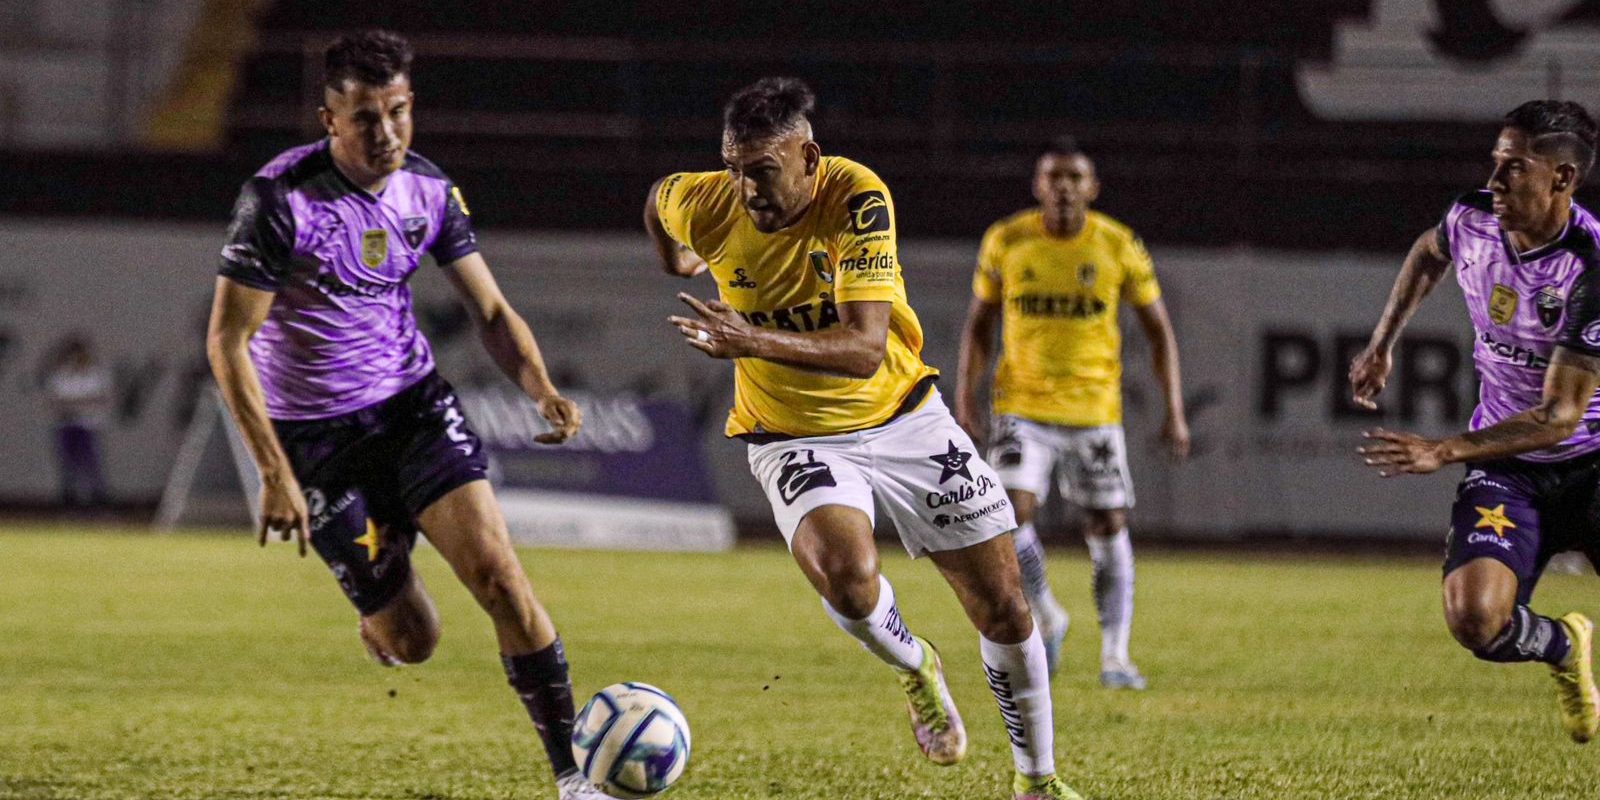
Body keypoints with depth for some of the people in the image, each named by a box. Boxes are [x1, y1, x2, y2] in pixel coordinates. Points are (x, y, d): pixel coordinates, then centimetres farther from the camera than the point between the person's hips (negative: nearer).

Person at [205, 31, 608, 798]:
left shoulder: (429, 190, -4)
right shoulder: (279, 200, -20)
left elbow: (491, 312, 5)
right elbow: (227, 341, -16)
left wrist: (541, 388, -15)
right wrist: (275, 473, -21)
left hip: (414, 405, 3)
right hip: (315, 434, -3)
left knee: (496, 570, -16)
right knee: (410, 641, -2)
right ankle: (378, 614, 38)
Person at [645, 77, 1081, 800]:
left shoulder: (858, 198, -25)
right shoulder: (708, 205, -16)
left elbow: (866, 348, -33)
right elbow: (658, 199, 11)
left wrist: (756, 343, -46)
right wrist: (677, 263, 27)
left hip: (903, 415, 0)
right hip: (794, 436, 0)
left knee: (1003, 607, 1)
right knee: (845, 578, -31)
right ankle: (913, 667, 4)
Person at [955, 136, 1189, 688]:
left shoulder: (1120, 247, -4)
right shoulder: (1005, 242, -2)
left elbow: (1158, 329, 4)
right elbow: (980, 323, 9)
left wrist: (1174, 412, -1)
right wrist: (966, 397, 0)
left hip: (1095, 409, 0)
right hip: (1022, 408, 0)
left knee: (1108, 529, -1)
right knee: (1011, 513, -16)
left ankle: (1115, 656, 10)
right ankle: (1048, 620, 9)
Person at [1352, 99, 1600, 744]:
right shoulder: (1472, 219, -6)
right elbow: (1429, 252, 23)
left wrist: (1442, 451, -31)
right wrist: (1382, 343, 21)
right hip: (1506, 469, 4)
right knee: (1474, 619, -20)